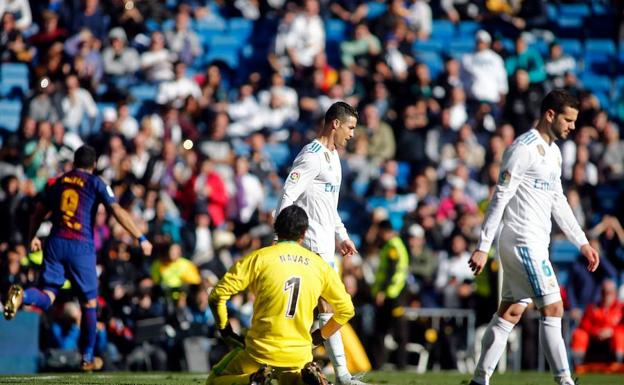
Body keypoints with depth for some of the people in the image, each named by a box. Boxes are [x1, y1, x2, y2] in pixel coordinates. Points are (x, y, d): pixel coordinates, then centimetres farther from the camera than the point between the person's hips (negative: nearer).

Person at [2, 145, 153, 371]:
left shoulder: (58, 183, 17)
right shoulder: (96, 184, 4)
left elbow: (38, 213, 24)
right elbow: (118, 212, -6)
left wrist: (32, 238, 38)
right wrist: (141, 238, -5)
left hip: (55, 243, 3)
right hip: (81, 247, -3)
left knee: (46, 298, 0)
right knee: (89, 303, 10)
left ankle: (21, 296, -35)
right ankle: (87, 358, 17)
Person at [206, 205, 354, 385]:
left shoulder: (259, 257, -4)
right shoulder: (319, 265, 5)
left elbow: (217, 296, -7)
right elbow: (346, 309, 12)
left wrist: (225, 330, 7)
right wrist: (320, 336, 22)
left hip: (261, 350, -3)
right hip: (300, 355, 3)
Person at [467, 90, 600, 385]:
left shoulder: (553, 151, 16)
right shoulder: (524, 149, -14)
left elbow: (558, 202, 23)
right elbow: (500, 198, -16)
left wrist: (582, 243, 20)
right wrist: (483, 247, -19)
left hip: (535, 244, 9)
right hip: (524, 242, -9)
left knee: (510, 313, 9)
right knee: (553, 309, -11)